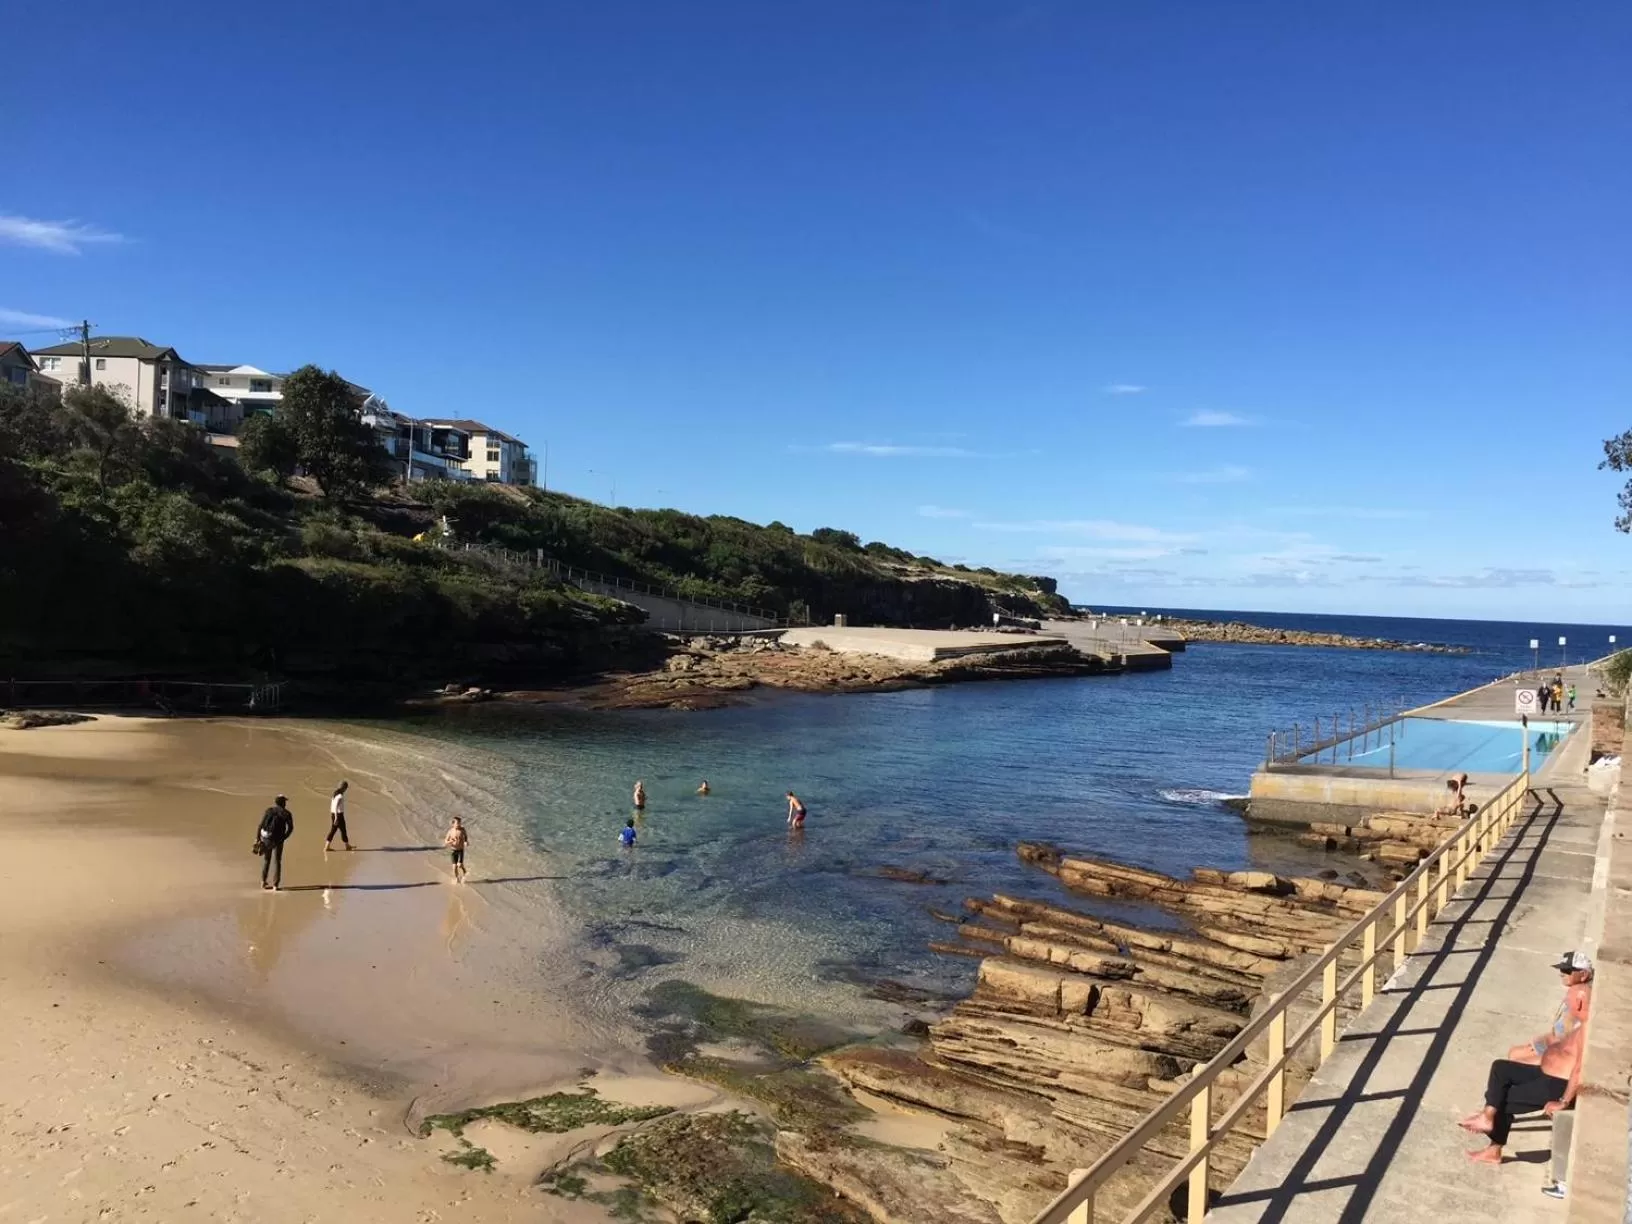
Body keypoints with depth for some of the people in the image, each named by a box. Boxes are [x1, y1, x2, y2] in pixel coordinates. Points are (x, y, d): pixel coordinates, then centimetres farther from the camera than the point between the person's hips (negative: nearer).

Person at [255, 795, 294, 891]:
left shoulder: (268, 811, 4)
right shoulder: (287, 814, -1)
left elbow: (261, 825, -4)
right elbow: (290, 828, -8)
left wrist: (257, 838, -2)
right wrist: (283, 838, 4)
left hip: (265, 838, 3)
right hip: (277, 840, -3)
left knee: (266, 860, 20)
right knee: (276, 862, 2)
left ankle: (263, 882, 27)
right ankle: (275, 885, -4)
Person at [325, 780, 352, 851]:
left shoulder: (335, 794, 10)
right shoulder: (340, 796, -19)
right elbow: (336, 807, -24)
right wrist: (336, 817, -24)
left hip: (333, 814, 8)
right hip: (339, 815, -8)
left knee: (333, 830, 9)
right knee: (343, 830, 6)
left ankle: (326, 847, 4)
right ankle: (347, 846, 18)